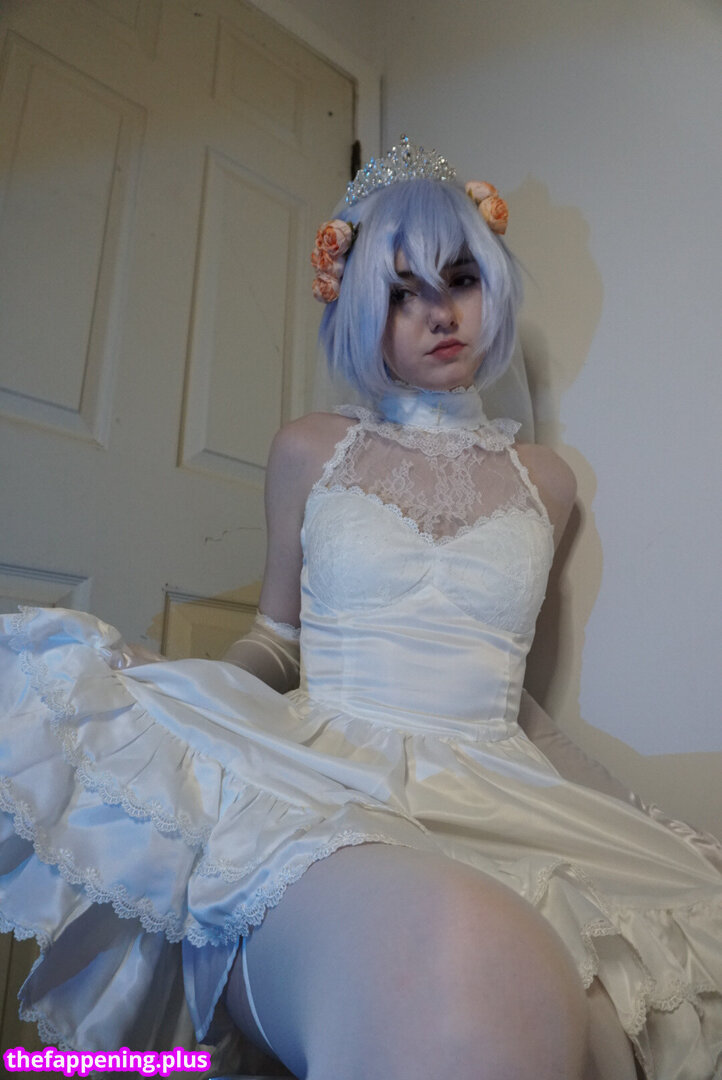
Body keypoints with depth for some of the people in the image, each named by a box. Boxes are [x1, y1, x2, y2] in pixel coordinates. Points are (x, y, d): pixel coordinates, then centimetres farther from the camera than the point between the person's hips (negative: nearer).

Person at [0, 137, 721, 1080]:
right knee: (452, 960, -38)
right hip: (314, 770, -1)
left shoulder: (543, 480, 17)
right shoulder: (310, 451, 13)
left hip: (489, 787, 3)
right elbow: (279, 639, 15)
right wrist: (157, 687, -1)